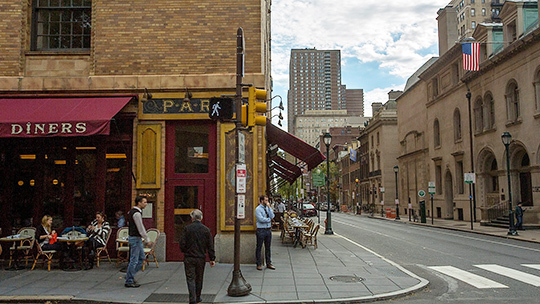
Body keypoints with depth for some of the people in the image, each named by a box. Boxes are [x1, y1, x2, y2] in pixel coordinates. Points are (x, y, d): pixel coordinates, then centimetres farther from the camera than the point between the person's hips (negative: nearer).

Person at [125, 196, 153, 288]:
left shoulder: (132, 211, 14)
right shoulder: (136, 213, -19)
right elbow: (141, 228, -20)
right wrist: (147, 240, -14)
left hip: (137, 238, 10)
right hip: (135, 238, -10)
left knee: (141, 258, 15)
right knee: (134, 260, -3)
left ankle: (129, 275, 22)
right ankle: (129, 281, 5)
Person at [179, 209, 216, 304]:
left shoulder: (187, 228, -7)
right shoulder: (206, 230, -2)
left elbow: (182, 243, -7)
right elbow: (210, 246, 0)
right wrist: (212, 259, 5)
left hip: (189, 258, -2)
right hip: (201, 258, 2)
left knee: (190, 279, 3)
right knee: (199, 278, 16)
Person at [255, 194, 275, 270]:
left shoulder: (268, 208, 11)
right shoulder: (258, 209, -7)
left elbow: (272, 216, -3)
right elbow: (261, 219, -17)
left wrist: (269, 207, -7)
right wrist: (269, 219, -5)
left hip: (268, 229, 6)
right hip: (261, 230, -6)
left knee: (268, 247, 12)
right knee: (259, 247, 2)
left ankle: (268, 263, 21)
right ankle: (259, 264, 11)